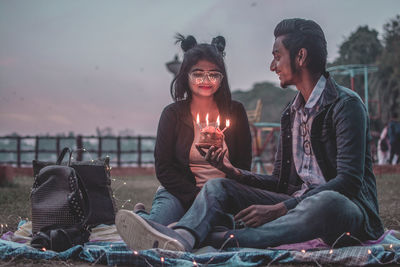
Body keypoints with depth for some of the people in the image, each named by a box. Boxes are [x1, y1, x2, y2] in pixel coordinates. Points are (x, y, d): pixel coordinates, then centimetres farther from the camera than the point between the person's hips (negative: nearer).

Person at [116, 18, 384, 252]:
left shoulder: (346, 104, -8)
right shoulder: (291, 112, 17)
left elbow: (349, 181, -20)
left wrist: (279, 209, -26)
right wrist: (235, 173, -2)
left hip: (349, 210, -6)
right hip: (297, 205, 7)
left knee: (326, 202, -42)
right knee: (218, 185, -8)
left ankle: (219, 242, -46)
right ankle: (181, 237, -41)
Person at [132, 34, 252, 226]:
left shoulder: (235, 112, 7)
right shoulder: (172, 114, 2)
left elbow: (243, 165, 8)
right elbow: (164, 169, 0)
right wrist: (196, 197, -13)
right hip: (180, 194, -1)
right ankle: (141, 215, 7)